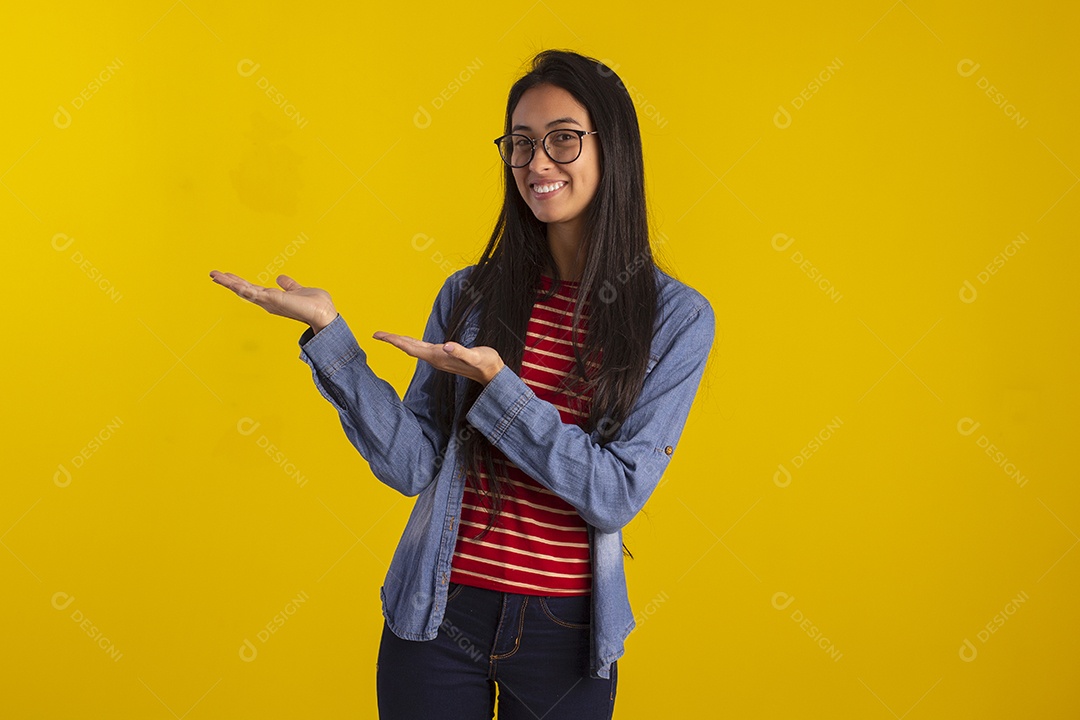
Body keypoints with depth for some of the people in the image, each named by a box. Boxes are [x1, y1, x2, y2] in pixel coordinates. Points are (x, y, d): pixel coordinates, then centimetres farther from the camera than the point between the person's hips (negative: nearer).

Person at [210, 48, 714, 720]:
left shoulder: (677, 317, -6)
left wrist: (495, 384, -21)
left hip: (565, 633, -1)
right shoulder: (471, 294, 1)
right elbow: (411, 464, -5)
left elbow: (617, 497, -13)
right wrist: (328, 328, -13)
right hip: (438, 615, 2)